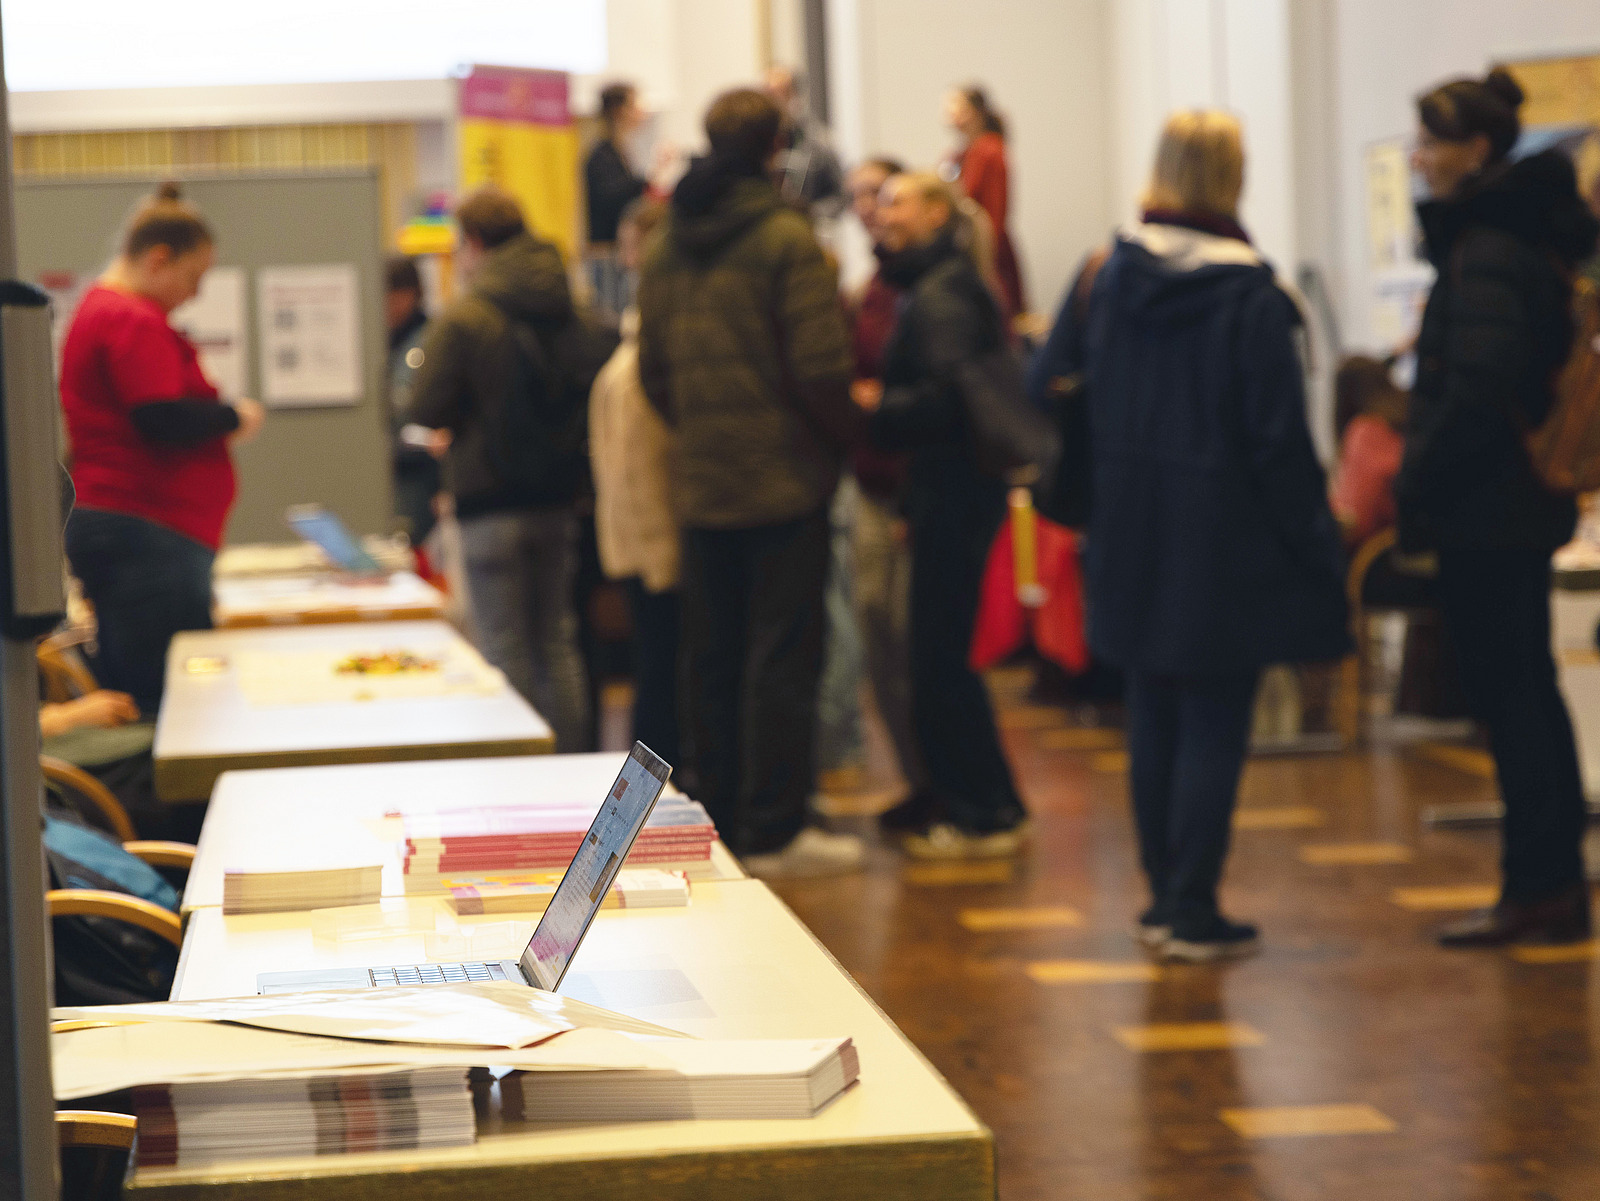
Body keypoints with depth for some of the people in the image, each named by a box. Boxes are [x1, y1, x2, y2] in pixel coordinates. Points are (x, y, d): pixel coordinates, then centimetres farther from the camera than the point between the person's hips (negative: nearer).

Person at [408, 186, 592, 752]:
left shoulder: (461, 320, -13)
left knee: (507, 652, 1)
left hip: (491, 502, -5)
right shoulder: (577, 311, 2)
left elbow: (426, 409, -10)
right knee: (559, 646, 13)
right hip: (562, 500, 5)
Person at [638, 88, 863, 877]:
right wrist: (850, 436, -1)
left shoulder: (666, 248, 8)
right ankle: (774, 832, -1)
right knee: (783, 658, -2)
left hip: (702, 485, 6)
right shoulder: (785, 240, -12)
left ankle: (718, 822, 17)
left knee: (711, 660, 11)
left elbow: (653, 374, 12)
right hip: (784, 479, -6)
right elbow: (820, 371, -16)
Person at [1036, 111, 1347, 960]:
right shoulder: (1251, 297, -13)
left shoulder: (1104, 278, 0)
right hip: (1223, 546, -5)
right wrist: (1315, 546, -5)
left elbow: (1047, 391, 7)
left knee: (1153, 724, 14)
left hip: (1132, 541, 5)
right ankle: (1194, 914, 2)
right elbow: (1280, 439, -12)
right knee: (1213, 729, 1)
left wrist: (1087, 499, 20)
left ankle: (1164, 901, 21)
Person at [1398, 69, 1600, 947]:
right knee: (1524, 690, 14)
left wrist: (1416, 489, -13)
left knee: (1508, 693, -4)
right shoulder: (1523, 236, 13)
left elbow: (1475, 396, -23)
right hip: (1519, 502, 10)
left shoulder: (1486, 255, -17)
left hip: (1485, 509, -10)